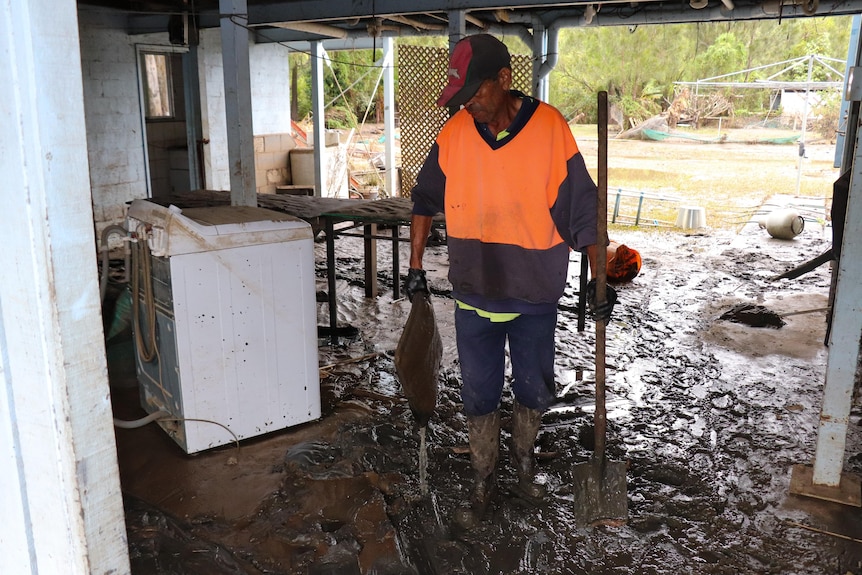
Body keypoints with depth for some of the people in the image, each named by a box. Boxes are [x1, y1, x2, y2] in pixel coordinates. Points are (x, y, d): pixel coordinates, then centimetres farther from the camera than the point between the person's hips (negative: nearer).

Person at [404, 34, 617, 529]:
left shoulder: (551, 129, -13)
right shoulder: (454, 136, -6)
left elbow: (582, 210, -7)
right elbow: (425, 201, 8)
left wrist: (599, 279, -9)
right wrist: (416, 267, 9)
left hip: (535, 297, -1)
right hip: (474, 296, 2)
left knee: (535, 390, 15)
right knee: (480, 395, 11)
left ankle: (524, 461, 42)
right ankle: (483, 484, 29)